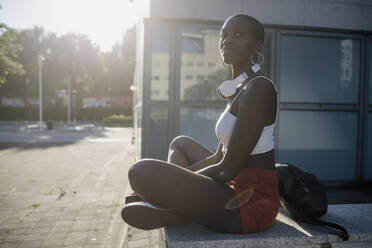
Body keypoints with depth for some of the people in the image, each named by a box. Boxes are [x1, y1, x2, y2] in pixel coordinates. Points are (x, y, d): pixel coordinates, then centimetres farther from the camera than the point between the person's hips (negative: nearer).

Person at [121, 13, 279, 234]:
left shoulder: (259, 88, -17)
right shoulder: (240, 88, 14)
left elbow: (228, 170, -20)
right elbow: (219, 157, 15)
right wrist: (174, 180, 8)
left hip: (252, 205, -10)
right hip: (238, 189, 10)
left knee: (142, 171, -26)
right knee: (180, 143, 25)